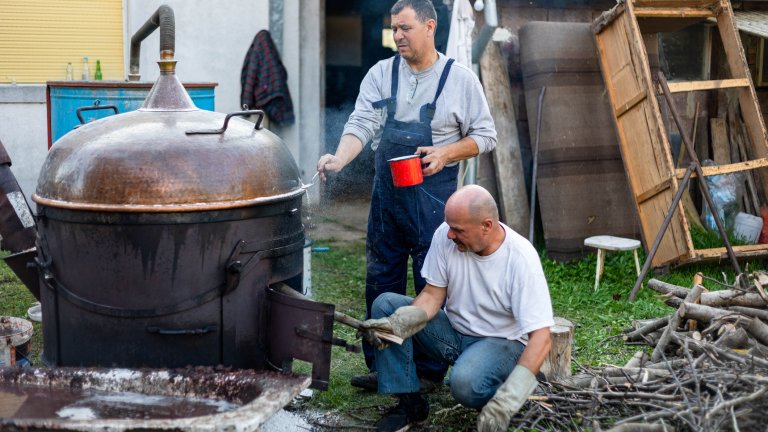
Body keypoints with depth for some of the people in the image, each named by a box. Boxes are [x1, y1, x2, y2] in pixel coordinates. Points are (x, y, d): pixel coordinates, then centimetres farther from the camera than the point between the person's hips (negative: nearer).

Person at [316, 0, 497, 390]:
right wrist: (338, 159, -25)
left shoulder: (460, 79, -3)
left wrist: (445, 154, -15)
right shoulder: (381, 74, 4)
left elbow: (485, 135, 2)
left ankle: (432, 371, 13)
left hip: (433, 195, -4)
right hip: (386, 193, 4)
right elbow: (362, 124, -6)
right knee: (381, 281, 10)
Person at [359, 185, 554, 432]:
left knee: (465, 383, -37)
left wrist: (506, 403, -40)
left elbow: (541, 338, -28)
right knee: (385, 304, -14)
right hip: (453, 331, 5)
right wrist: (398, 324, -26)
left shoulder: (521, 258, -25)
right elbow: (433, 295, -4)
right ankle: (410, 402, -11)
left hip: (501, 341, -5)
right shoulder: (445, 236, -13)